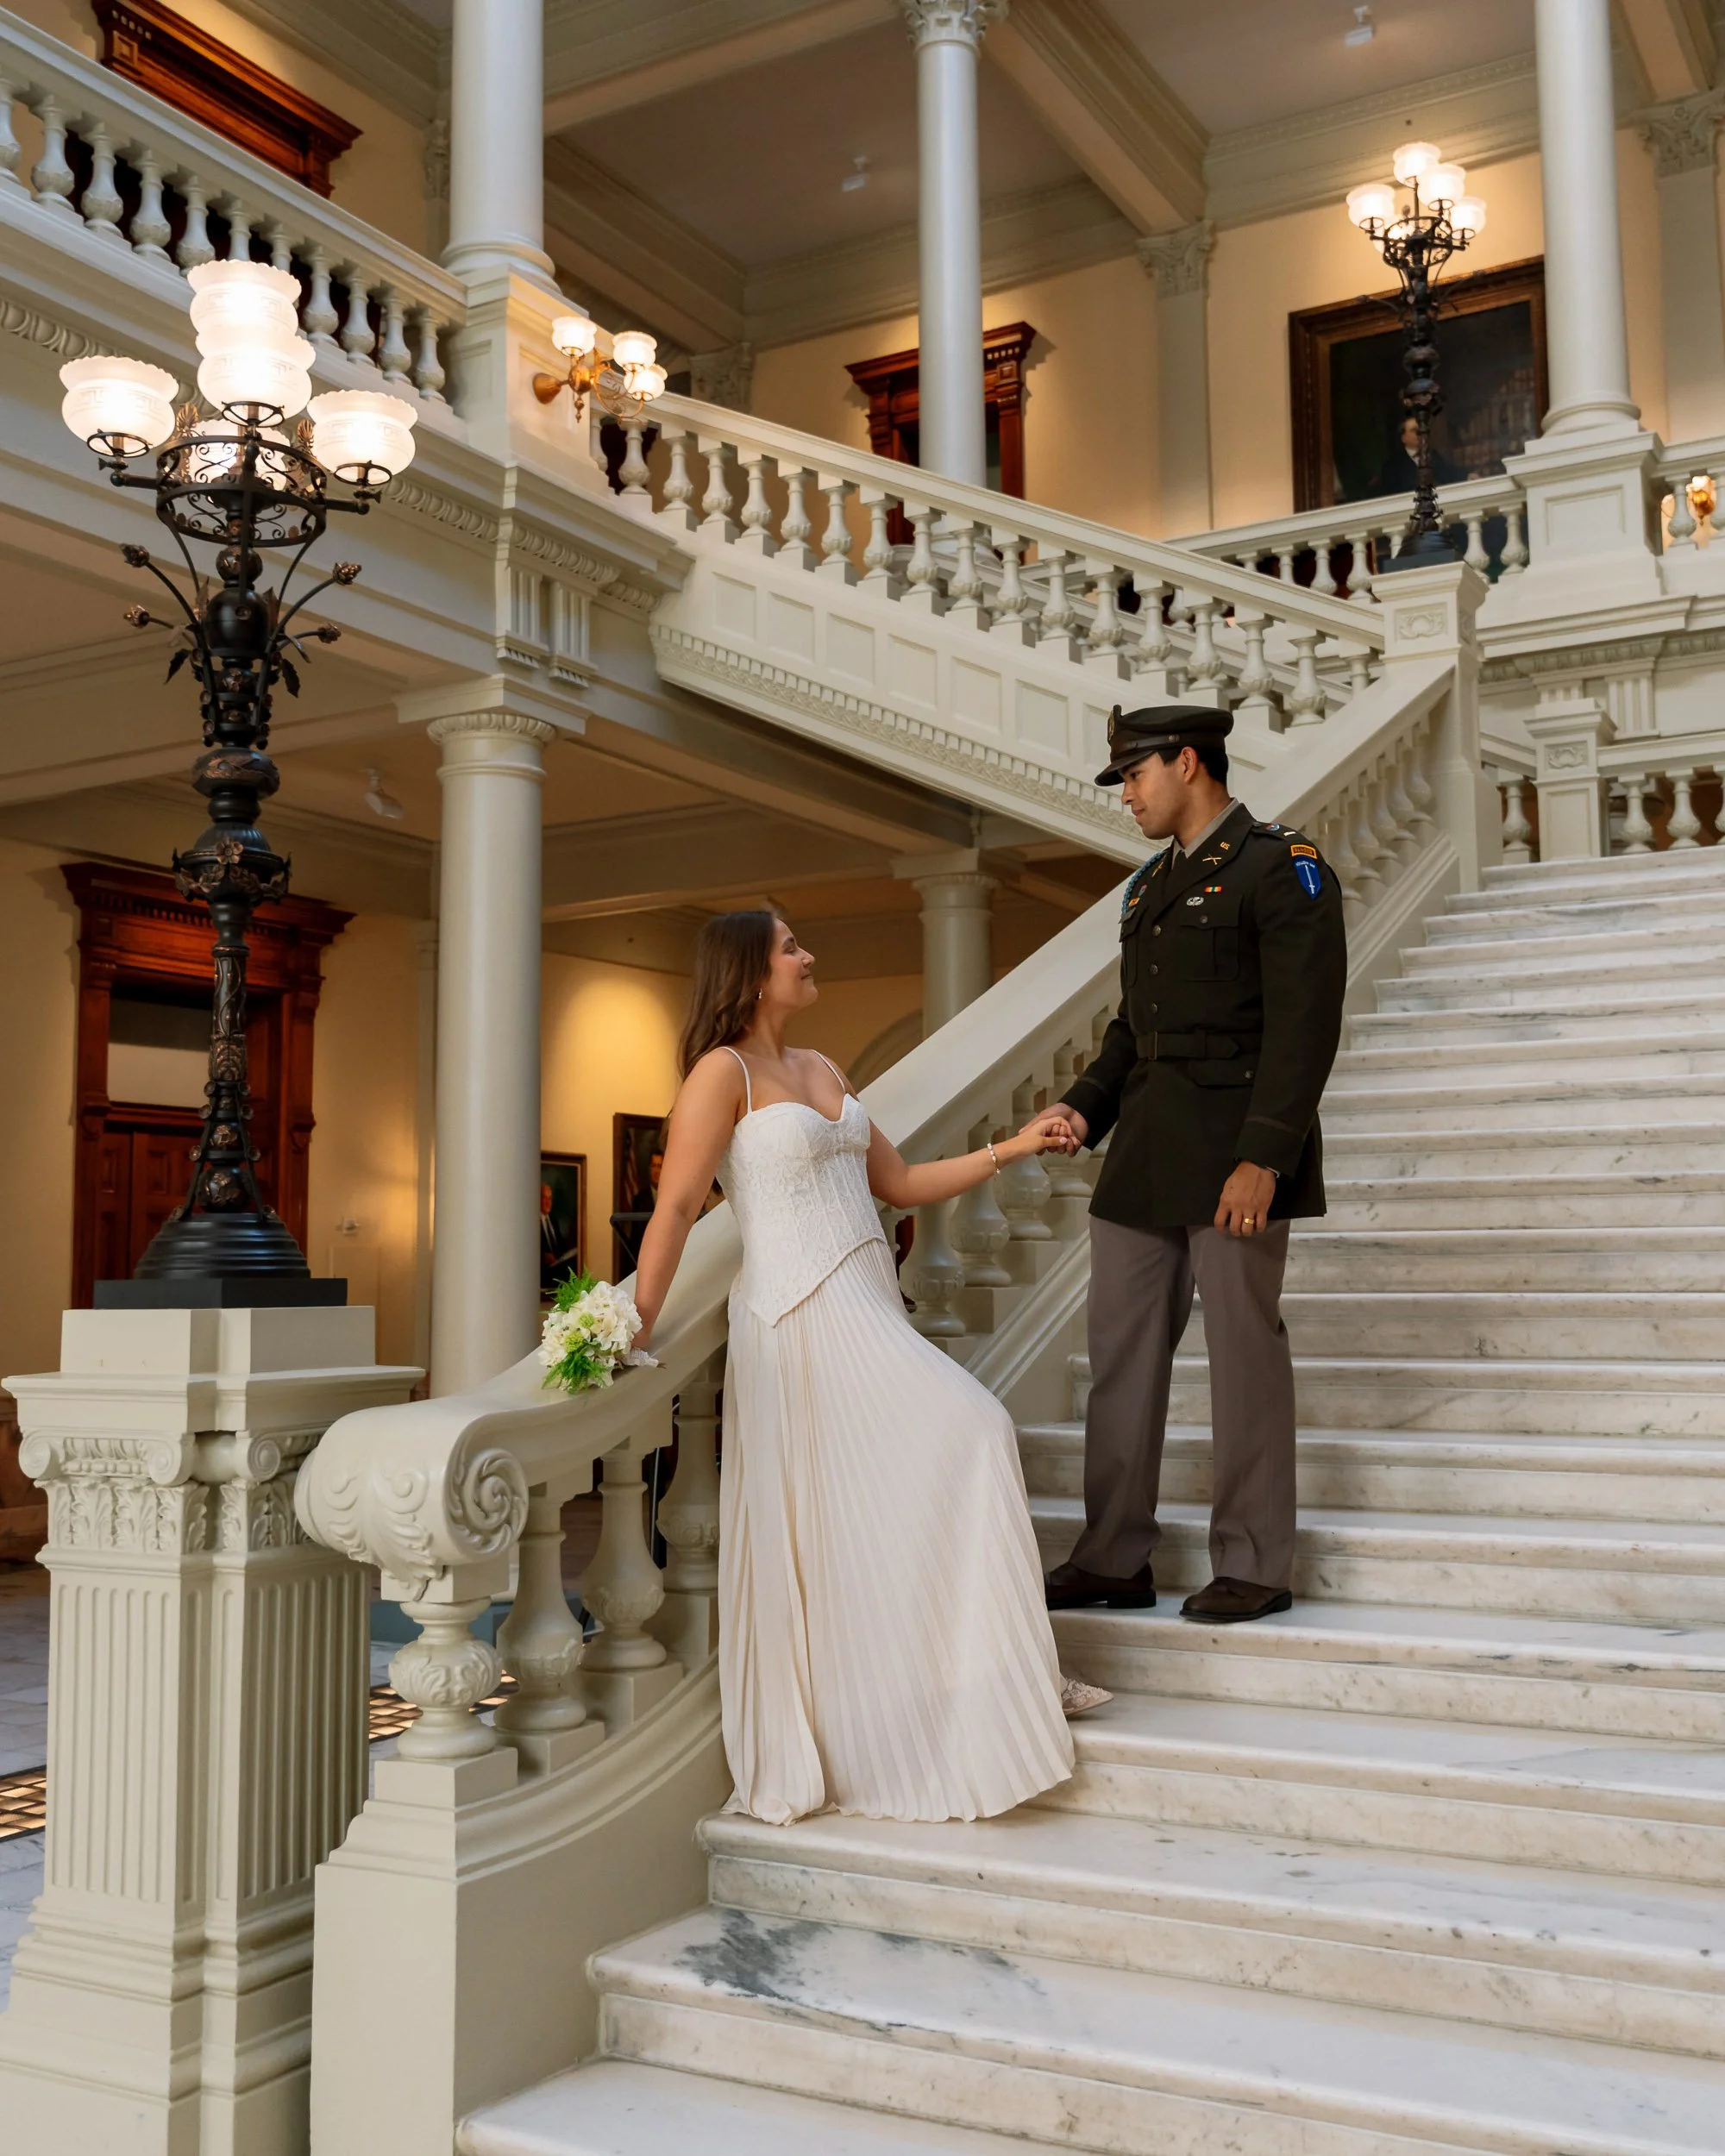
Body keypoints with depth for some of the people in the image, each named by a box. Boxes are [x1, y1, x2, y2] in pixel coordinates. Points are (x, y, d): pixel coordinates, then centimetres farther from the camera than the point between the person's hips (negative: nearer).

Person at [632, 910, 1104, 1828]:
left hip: (867, 1312, 8)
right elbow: (675, 1207, -12)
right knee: (969, 1435, -13)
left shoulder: (820, 1069, 19)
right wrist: (635, 1326, -18)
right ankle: (1001, 1677, -2)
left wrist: (1010, 1148, 16)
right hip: (804, 1320, -8)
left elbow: (898, 1183, 20)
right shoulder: (725, 1071, -5)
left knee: (844, 1533, 6)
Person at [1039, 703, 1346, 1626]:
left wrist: (1263, 1156, -21)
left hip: (1234, 1156, -8)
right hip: (1144, 1159, 8)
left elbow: (1303, 1025, -14)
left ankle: (1255, 1567, 12)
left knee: (1244, 1353, 0)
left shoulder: (1282, 867, -6)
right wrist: (1087, 1108, 6)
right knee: (1120, 1351, 8)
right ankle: (1114, 1558, 17)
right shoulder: (1150, 886, 19)